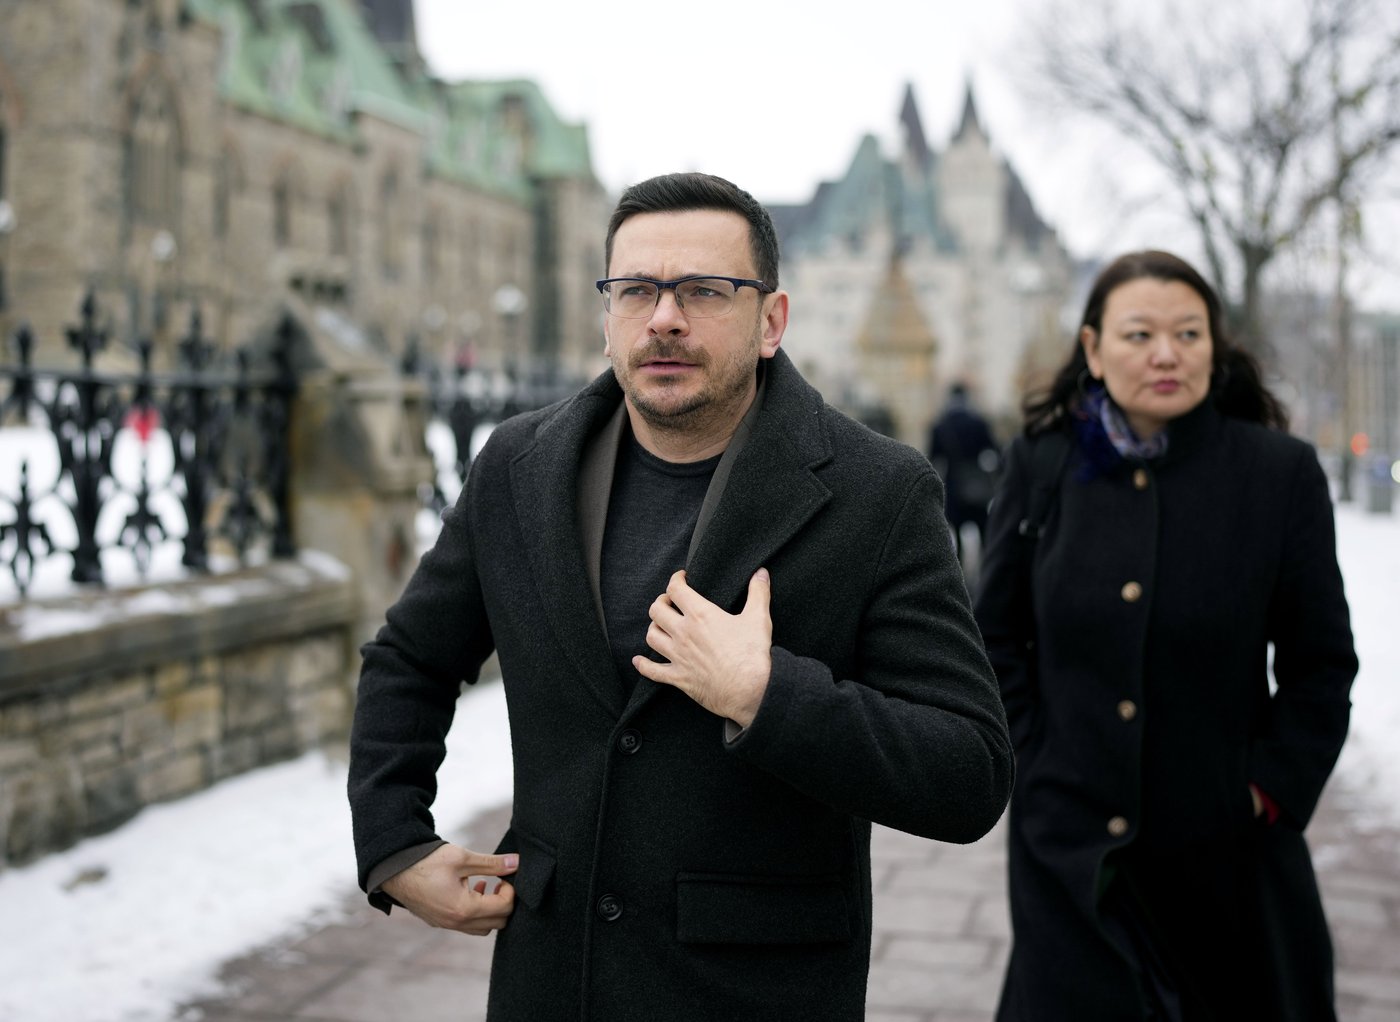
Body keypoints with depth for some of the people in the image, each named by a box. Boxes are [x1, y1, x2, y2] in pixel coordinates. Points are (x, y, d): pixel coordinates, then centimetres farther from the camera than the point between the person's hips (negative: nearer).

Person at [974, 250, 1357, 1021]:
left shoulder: (1282, 473, -3)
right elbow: (995, 634, 7)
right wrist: (1030, 762, -1)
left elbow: (1321, 664, 1)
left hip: (1226, 845, 0)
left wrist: (1274, 791, -6)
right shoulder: (1040, 465, 1)